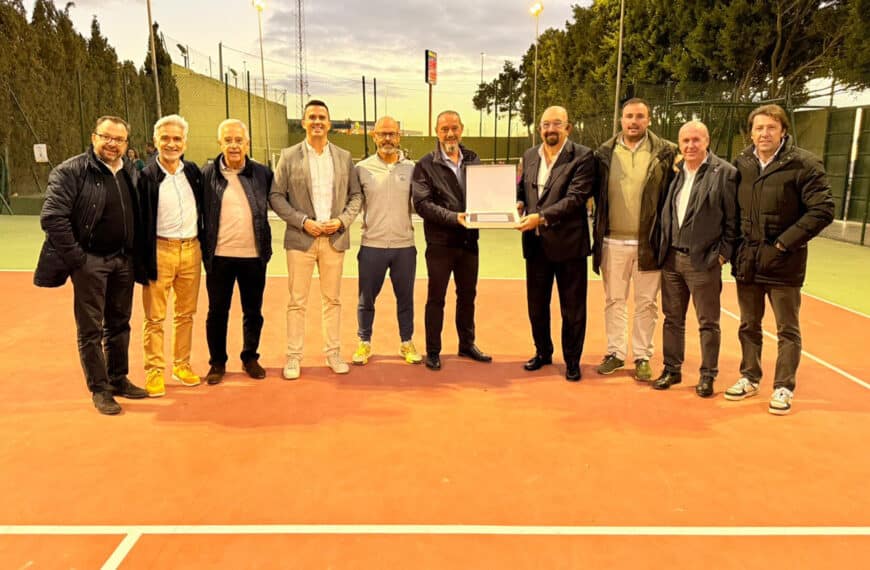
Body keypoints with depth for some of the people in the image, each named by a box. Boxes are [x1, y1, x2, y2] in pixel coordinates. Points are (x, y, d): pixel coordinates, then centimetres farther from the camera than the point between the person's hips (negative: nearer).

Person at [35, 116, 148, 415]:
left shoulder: (131, 172, 8)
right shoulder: (71, 171, -10)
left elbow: (138, 216, 15)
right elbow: (52, 217, -16)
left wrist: (136, 255, 7)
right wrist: (76, 258, -16)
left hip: (124, 260, 6)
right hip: (90, 262, -5)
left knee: (119, 324, 15)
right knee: (91, 329, 4)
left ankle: (118, 379, 29)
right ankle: (99, 390, 14)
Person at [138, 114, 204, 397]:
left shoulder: (193, 171, 7)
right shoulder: (146, 176, -6)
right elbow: (140, 222, -7)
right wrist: (144, 261, -11)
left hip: (191, 250, 4)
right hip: (160, 251, -4)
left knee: (186, 313, 12)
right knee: (155, 317, 3)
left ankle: (182, 365, 24)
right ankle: (155, 371, 13)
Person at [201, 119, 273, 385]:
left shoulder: (262, 173, 3)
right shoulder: (207, 174, 1)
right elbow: (199, 213, 4)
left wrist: (266, 247, 6)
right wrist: (205, 248, 0)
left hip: (254, 255, 1)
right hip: (219, 255, -1)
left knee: (253, 311, 11)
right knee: (217, 311, 8)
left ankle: (250, 358, 28)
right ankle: (217, 362, 23)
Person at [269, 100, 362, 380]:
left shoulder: (344, 156, 8)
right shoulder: (289, 156, 1)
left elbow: (356, 195, 9)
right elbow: (276, 196, -1)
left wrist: (342, 221, -7)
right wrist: (303, 221, -11)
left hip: (335, 238, 2)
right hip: (301, 238, -2)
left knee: (332, 299, 9)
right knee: (297, 302, 2)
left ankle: (333, 353, 19)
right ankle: (293, 356, 10)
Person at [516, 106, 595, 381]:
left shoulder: (582, 156, -9)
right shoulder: (529, 155, 9)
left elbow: (576, 197, -18)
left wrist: (542, 217, -26)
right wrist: (519, 203, -6)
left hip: (568, 243, -5)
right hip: (536, 242, 5)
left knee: (572, 307, 7)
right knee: (536, 304, 16)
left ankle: (572, 360, 23)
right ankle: (543, 352, 35)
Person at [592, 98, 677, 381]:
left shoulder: (666, 152, 0)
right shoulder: (605, 153, 5)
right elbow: (596, 193, 10)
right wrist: (598, 231, 3)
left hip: (648, 242, -2)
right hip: (613, 241, 2)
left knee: (646, 303, 7)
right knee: (614, 300, 10)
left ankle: (642, 357, 18)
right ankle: (615, 353, 22)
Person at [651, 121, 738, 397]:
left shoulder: (725, 173, -6)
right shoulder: (674, 171, 9)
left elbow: (732, 219, -6)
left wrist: (723, 254, -10)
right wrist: (664, 250, 7)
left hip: (703, 261, -5)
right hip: (672, 258, 5)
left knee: (708, 323, 6)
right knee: (672, 319, 13)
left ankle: (708, 375, 18)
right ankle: (672, 369, 26)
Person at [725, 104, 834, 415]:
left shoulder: (804, 164, -10)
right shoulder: (742, 163, 5)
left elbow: (823, 210, -14)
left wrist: (784, 243, -16)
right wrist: (733, 246, 5)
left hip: (783, 264, -5)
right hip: (747, 261, 5)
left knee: (787, 330, 7)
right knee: (748, 326, 16)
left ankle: (783, 387, 19)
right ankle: (749, 378, 31)